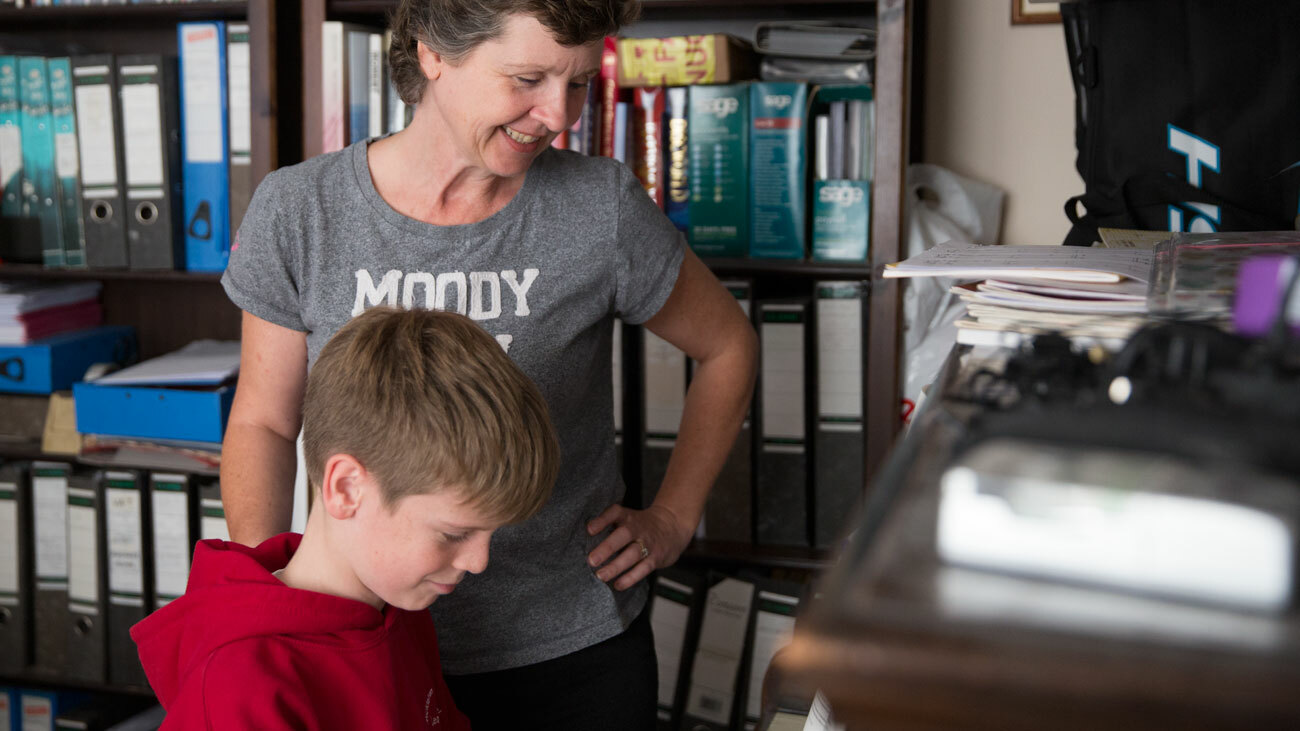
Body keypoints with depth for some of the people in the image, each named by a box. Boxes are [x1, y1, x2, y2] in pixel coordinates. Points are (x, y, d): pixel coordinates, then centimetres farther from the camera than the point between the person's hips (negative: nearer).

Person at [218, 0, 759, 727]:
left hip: (575, 649, 0)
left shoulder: (604, 208, -11)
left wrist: (673, 519, 1)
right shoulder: (297, 211, -8)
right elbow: (264, 422, 1)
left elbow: (728, 344, 5)